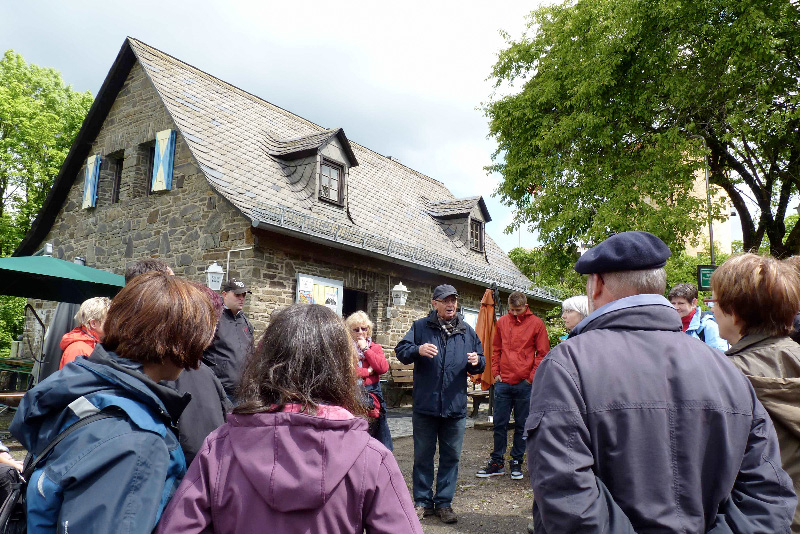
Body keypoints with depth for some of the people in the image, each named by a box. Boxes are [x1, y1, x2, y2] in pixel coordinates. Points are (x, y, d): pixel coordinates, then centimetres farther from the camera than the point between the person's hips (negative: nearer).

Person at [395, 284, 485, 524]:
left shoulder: (467, 331, 10)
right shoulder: (420, 327, 1)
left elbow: (479, 365, 17)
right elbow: (400, 350, -7)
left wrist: (477, 361, -8)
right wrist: (418, 350, -26)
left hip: (455, 407, 2)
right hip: (425, 405, -2)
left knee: (451, 457, 10)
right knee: (423, 456, 9)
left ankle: (444, 502, 23)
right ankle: (422, 501, 23)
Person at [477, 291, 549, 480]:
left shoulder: (536, 323, -1)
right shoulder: (502, 322, 8)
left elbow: (542, 353, 0)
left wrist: (531, 377, -6)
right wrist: (495, 372, 5)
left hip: (524, 384, -2)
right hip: (503, 382, 3)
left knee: (521, 425, 8)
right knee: (499, 424, 7)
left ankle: (517, 463, 20)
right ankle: (497, 462, 18)